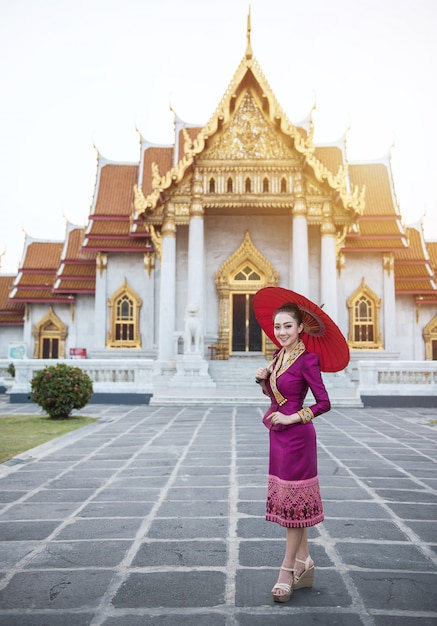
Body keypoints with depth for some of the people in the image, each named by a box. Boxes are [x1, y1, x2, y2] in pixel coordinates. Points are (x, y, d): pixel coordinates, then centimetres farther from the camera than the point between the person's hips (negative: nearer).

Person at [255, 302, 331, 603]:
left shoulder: (307, 359, -15)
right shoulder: (279, 356, 9)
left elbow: (324, 403, -16)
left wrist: (292, 418, -17)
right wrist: (264, 378, 0)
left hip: (296, 435, -8)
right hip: (280, 435, 9)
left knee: (293, 500, 2)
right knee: (291, 500, 15)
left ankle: (287, 569, 14)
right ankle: (304, 562, 28)